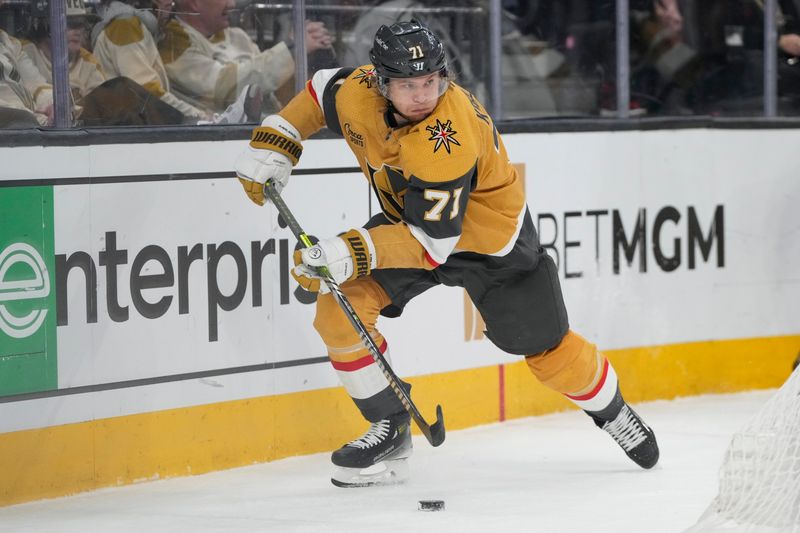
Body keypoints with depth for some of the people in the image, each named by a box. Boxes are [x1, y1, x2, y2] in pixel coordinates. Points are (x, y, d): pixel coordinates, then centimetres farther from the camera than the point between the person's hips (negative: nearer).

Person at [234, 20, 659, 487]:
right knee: (340, 310, -14)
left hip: (491, 238, -5)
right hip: (409, 217, 6)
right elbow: (321, 90, 4)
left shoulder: (447, 142, -40)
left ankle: (612, 411, 35)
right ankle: (390, 428, 1)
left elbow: (432, 240, -38)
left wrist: (355, 253, -47)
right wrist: (274, 142, -6)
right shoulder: (357, 92, -22)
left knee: (546, 347, 4)